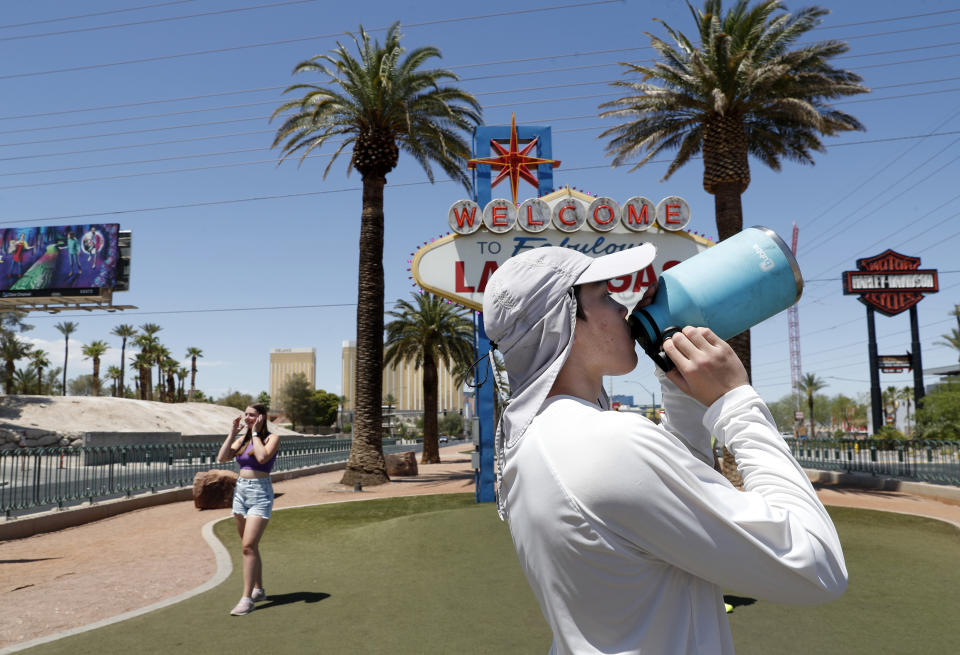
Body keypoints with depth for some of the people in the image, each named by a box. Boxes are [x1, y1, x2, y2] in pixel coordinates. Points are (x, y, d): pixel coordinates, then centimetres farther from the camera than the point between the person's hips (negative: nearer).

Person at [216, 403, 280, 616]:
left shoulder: (271, 438, -6)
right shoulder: (242, 439, 11)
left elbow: (262, 457, -24)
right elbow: (222, 457, 0)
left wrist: (256, 433, -15)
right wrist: (232, 433, -2)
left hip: (260, 494, -7)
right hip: (240, 491, 7)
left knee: (249, 546, -14)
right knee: (249, 546, 14)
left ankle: (247, 598, -11)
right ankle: (259, 589, 27)